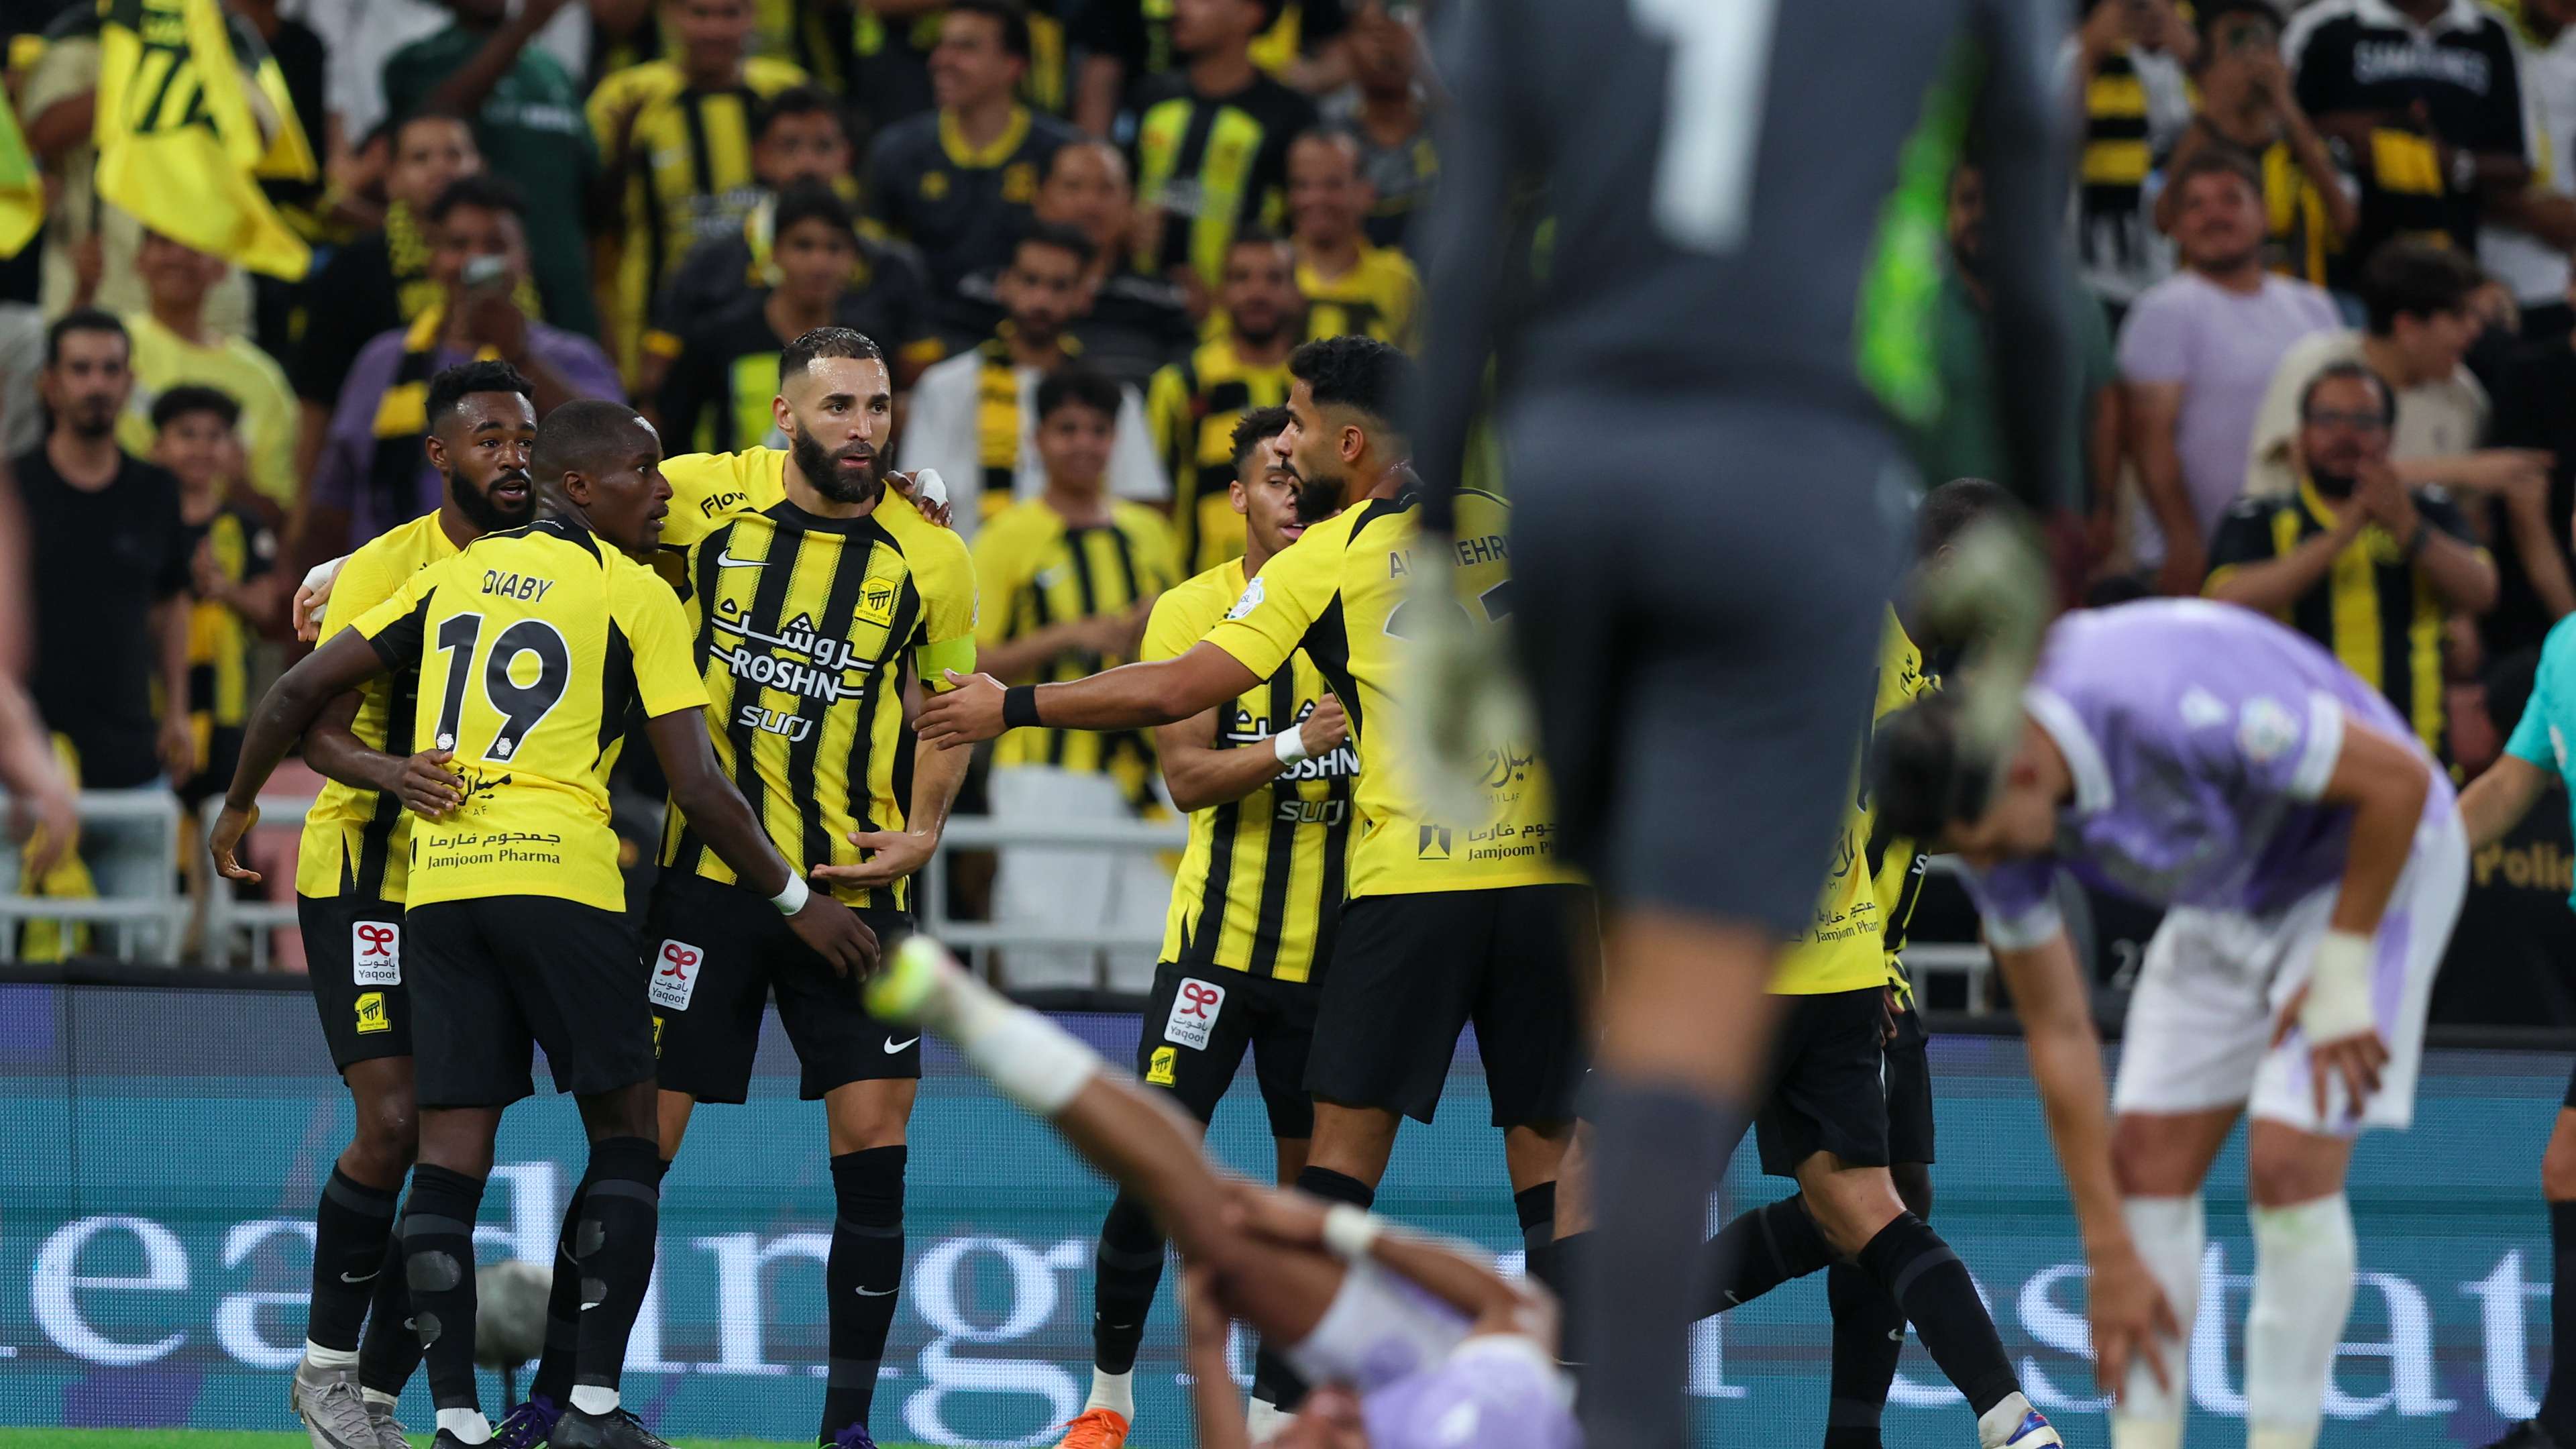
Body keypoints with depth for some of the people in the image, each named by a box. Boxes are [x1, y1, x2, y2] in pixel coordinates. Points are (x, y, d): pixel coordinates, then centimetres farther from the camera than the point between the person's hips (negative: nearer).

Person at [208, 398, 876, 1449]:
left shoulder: (455, 575, 16)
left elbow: (300, 691, 15)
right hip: (559, 877, -4)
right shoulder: (634, 594, 3)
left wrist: (240, 806, 31)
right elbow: (698, 789, -2)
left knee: (451, 1147, 2)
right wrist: (797, 901, 8)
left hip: (438, 885, 4)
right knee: (625, 1127, 7)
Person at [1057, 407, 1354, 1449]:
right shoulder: (1192, 611, -2)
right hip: (1220, 928, -3)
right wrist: (1295, 745, -25)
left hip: (1336, 939, 3)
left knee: (1310, 1172, 3)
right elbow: (1186, 777, -11)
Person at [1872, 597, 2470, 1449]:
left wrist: (2343, 972, -22)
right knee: (2145, 1159, -3)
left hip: (2368, 864, -7)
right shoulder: (1985, 802, -16)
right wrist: (2111, 1253, -8)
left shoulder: (2171, 708, -39)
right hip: (2230, 896, 7)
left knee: (2290, 1165, -17)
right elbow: (2059, 1035, -8)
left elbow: (2397, 778, -28)